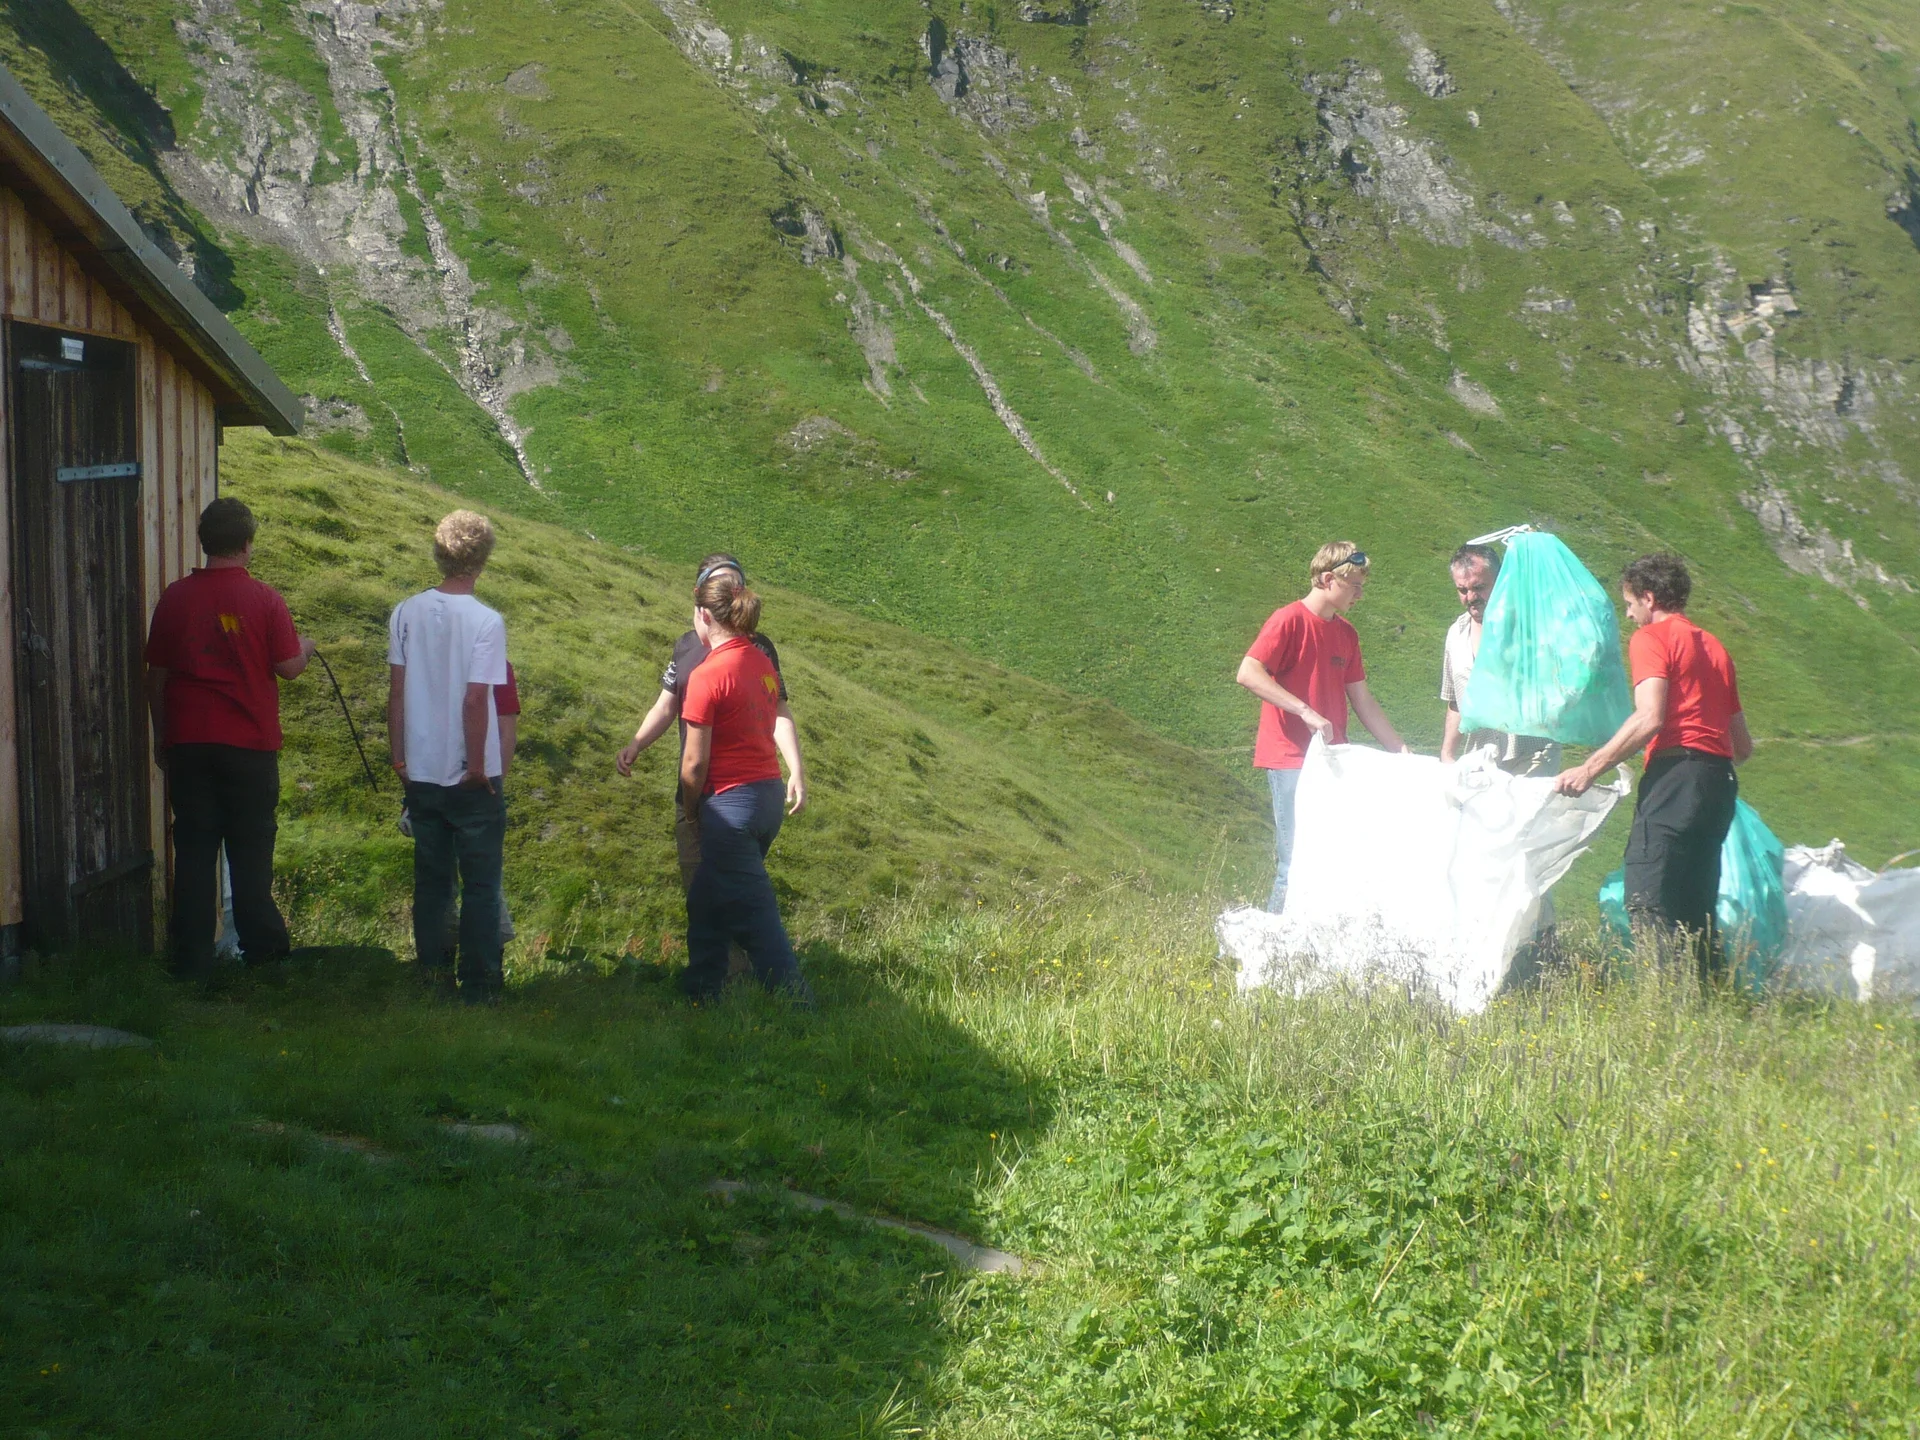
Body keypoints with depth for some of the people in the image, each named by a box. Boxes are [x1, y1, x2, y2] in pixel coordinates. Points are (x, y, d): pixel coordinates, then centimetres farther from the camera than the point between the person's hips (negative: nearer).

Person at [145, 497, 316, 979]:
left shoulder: (175, 598, 1)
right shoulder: (264, 599, -7)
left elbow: (156, 674, 6)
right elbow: (289, 666, -5)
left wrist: (161, 736, 16)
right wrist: (306, 647, 18)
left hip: (188, 742, 2)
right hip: (250, 744, -2)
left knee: (193, 848, 5)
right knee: (251, 847, 9)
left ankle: (192, 958, 6)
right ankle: (260, 944, 17)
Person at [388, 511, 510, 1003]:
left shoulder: (406, 613, -1)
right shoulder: (486, 621, -13)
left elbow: (397, 690, 2)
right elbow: (475, 700, -17)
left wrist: (399, 756, 10)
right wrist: (478, 768, -9)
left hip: (421, 773, 4)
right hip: (471, 778, -4)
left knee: (431, 879, 15)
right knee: (480, 884, 6)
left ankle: (432, 975, 19)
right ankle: (478, 982, 8)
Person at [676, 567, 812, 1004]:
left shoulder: (707, 675, -16)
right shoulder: (763, 663, 6)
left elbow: (695, 762, -14)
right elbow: (759, 732, 5)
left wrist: (693, 812, 3)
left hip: (731, 803, -8)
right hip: (770, 793, 8)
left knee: (755, 918, 0)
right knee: (706, 901, 22)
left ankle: (798, 1006, 2)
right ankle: (701, 989, 33)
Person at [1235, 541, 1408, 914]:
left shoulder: (1346, 634, 15)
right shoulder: (1289, 620, -7)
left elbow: (1363, 702, 20)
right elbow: (1247, 673, -20)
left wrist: (1402, 752, 17)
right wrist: (1306, 711, -24)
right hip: (1291, 761, -7)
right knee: (1297, 865, -9)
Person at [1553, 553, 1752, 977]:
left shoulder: (1651, 638, 2)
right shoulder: (1714, 646, 26)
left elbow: (1649, 719, -14)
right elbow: (1743, 745, 26)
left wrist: (1588, 770, -12)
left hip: (1674, 776, -8)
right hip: (1720, 780, 8)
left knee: (1647, 905, -15)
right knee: (1695, 911, 11)